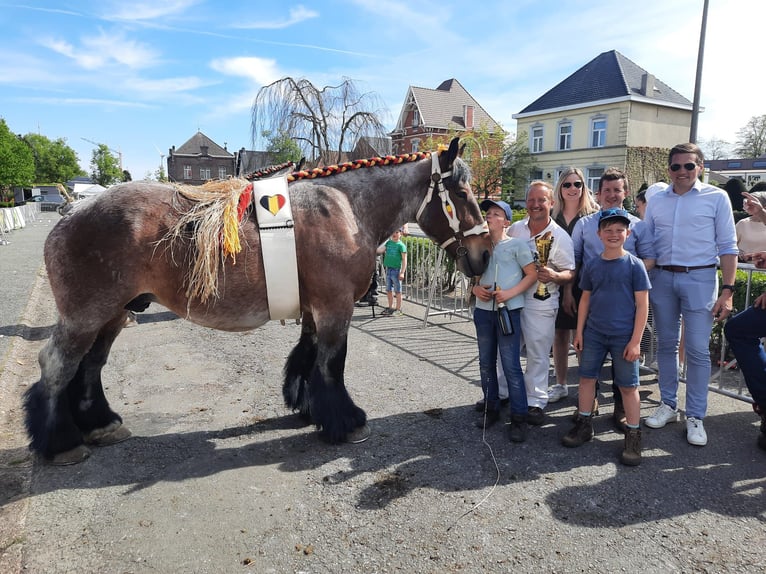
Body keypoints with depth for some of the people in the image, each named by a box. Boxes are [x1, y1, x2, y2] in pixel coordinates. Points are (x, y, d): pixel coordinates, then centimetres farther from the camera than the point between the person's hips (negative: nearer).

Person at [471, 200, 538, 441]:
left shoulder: (517, 245, -2)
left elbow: (532, 275, -4)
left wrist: (510, 293, -17)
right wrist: (475, 288, -4)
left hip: (508, 311, -5)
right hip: (483, 310, 5)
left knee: (511, 366, -5)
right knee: (486, 364, 12)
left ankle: (519, 418, 6)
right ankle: (491, 408, 27)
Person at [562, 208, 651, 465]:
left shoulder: (634, 265, -7)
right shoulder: (591, 266, 3)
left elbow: (642, 304, -8)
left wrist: (635, 341, -11)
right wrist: (579, 332, 7)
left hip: (623, 336, -4)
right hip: (593, 333, 4)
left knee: (628, 386, 6)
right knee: (586, 377, 10)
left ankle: (633, 434, 19)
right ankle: (584, 424, 26)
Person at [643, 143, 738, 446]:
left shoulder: (716, 198, 0)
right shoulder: (656, 201, 9)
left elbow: (727, 247, -1)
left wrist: (727, 291, -8)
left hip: (699, 278, -3)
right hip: (661, 278, 3)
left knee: (697, 350, -1)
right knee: (666, 345, 11)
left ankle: (695, 416, 13)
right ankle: (668, 404, 25)